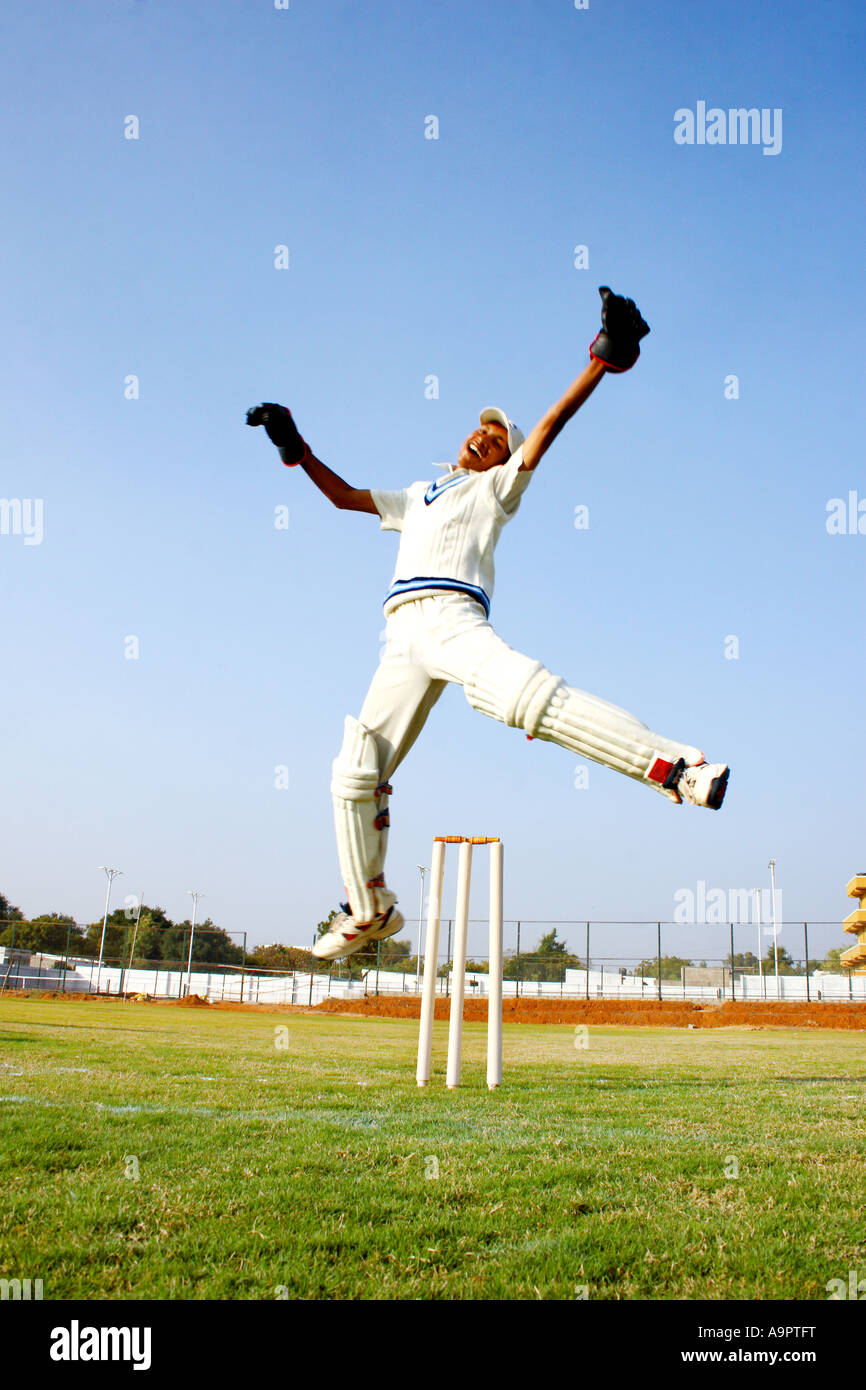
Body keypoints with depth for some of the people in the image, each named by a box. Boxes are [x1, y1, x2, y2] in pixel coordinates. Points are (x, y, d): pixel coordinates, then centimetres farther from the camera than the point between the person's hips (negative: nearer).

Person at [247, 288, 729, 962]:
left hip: (452, 615, -6)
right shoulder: (417, 497, 34)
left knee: (521, 690, -37)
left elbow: (547, 428, 6)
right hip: (404, 635, 6)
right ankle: (371, 908, 17)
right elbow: (345, 495, 39)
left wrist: (600, 362, -4)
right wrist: (297, 446, 30)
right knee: (355, 774, 4)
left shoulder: (496, 486, 18)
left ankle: (674, 765, -47)